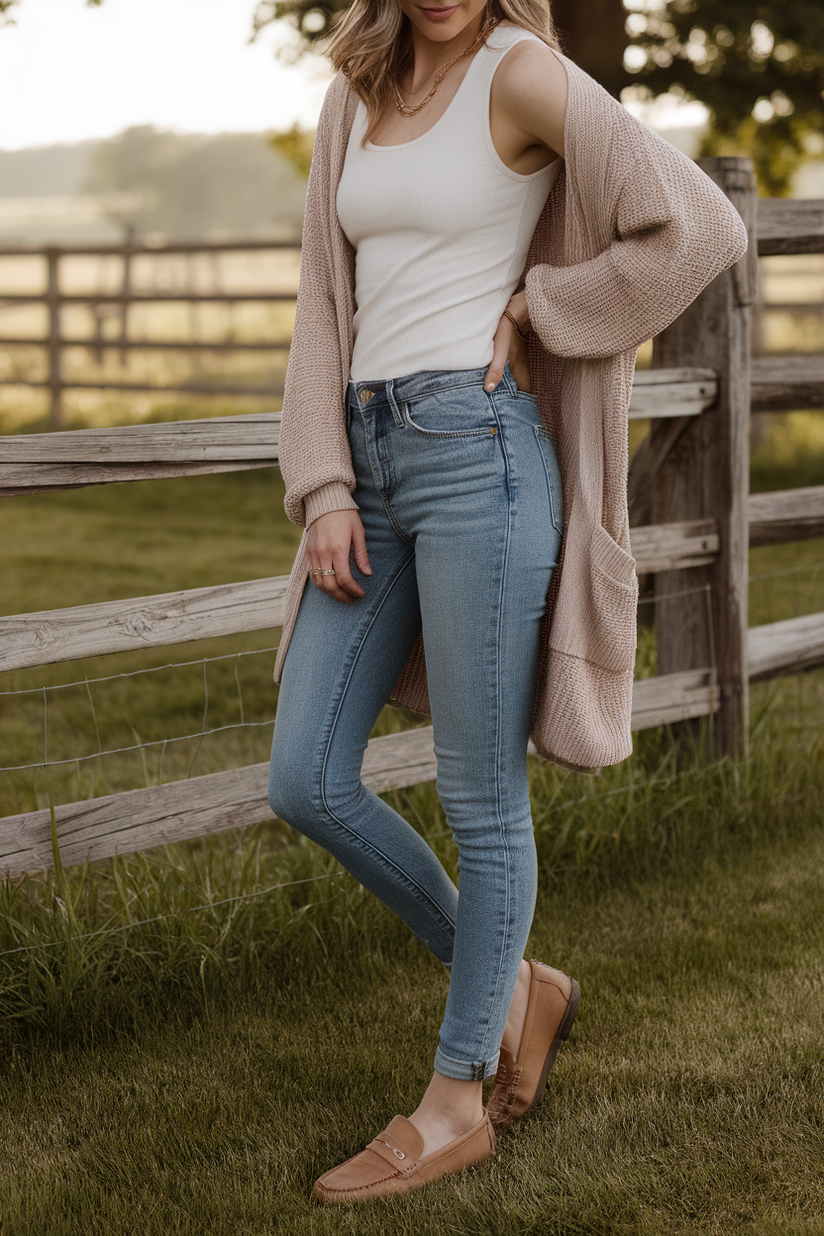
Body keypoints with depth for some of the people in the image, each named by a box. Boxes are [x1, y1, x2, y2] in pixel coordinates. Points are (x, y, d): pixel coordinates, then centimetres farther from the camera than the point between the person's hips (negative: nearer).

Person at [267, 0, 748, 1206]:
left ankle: (456, 1100, 16)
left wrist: (535, 310, -5)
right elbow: (327, 308, 13)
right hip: (374, 461, 8)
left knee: (482, 796, 2)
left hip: (480, 454, -7)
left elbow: (701, 227, -12)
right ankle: (514, 986, 24)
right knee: (308, 785, 6)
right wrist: (325, 492, 2)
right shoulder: (353, 103, 14)